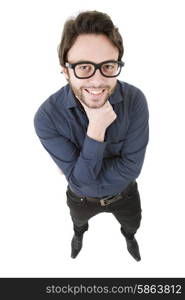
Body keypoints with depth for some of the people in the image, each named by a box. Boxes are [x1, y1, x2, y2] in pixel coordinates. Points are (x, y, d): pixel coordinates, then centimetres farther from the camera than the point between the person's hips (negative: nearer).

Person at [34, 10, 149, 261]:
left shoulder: (135, 100, -31)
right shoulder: (47, 116, -33)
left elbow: (131, 167, -26)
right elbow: (79, 179, -30)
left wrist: (82, 176, -27)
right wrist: (96, 130, -43)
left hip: (124, 193, 1)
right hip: (81, 199, 0)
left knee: (132, 224, 32)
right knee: (79, 221, 35)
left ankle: (128, 236, 70)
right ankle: (80, 233, 73)